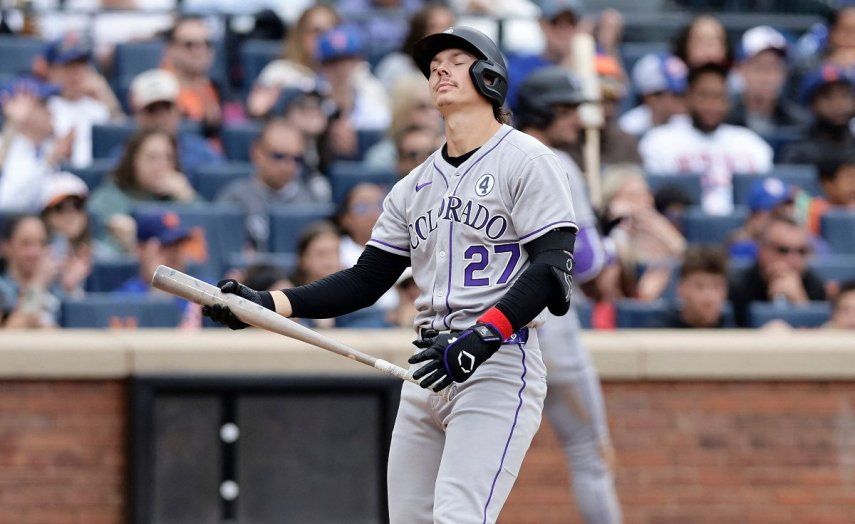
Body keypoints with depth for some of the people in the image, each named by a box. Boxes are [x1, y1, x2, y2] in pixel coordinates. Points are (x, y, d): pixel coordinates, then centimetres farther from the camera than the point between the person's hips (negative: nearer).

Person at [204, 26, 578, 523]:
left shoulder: (526, 161, -3)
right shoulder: (415, 185, 19)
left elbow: (552, 268, -12)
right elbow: (366, 280, 16)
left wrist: (481, 338, -24)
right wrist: (267, 304, 4)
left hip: (499, 365, -8)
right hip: (429, 371, 8)